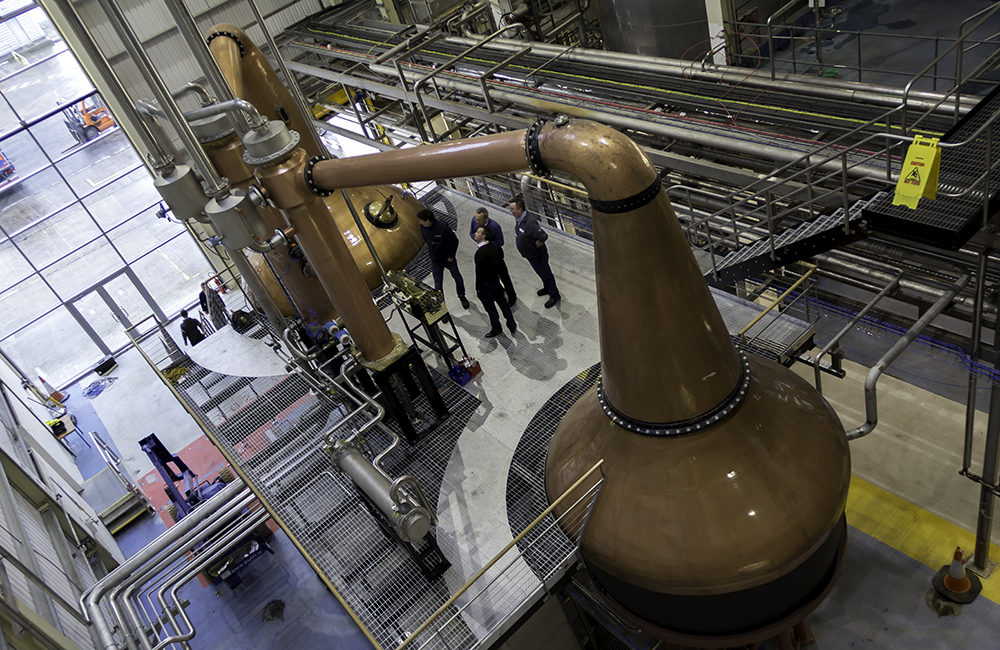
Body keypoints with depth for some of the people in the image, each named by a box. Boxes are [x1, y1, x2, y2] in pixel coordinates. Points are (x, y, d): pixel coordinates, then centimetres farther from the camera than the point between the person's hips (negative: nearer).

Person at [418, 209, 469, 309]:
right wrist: (431, 250, 9)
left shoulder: (443, 227, -29)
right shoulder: (423, 227, -13)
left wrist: (451, 256, -12)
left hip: (448, 259, -3)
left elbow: (455, 241, -17)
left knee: (457, 277, 17)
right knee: (438, 284, 9)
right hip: (435, 261, 3)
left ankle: (462, 296, 42)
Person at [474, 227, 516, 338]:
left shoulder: (480, 253, -29)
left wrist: (478, 288, -12)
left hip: (486, 284, -8)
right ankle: (512, 327, 30)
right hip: (496, 280, 8)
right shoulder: (493, 246, -3)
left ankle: (496, 330, 32)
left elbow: (479, 273, -23)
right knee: (502, 303, 19)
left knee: (490, 309, 13)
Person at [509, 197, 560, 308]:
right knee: (540, 273, 30)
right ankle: (547, 288, 53)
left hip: (537, 255, -9)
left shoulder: (530, 223, -38)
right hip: (529, 254, 9)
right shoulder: (518, 218, -7)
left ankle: (554, 296, 29)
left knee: (545, 274, 11)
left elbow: (544, 236, -44)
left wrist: (537, 244, -27)